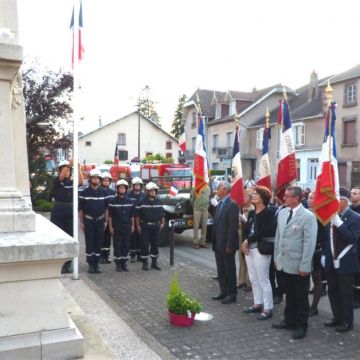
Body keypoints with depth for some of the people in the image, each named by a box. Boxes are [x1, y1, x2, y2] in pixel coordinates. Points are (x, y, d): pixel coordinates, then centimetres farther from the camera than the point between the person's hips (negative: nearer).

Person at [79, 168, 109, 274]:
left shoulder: (104, 192, 4)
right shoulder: (84, 192, -2)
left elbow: (106, 208, 8)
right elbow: (80, 209, 0)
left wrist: (106, 221, 4)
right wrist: (81, 222, -4)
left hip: (100, 220, 2)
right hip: (88, 221, -2)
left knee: (98, 243, 5)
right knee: (89, 243, 1)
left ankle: (96, 264, 14)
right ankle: (90, 264, 9)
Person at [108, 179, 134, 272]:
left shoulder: (130, 201, 8)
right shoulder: (113, 201, -2)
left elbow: (132, 215, 11)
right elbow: (110, 215, -2)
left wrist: (132, 225, 7)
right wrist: (110, 226, -6)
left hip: (127, 226, 3)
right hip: (116, 227, -3)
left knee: (126, 245, 5)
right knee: (117, 245, 0)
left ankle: (124, 263, 15)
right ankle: (118, 264, 7)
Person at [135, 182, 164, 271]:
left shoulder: (158, 201, 8)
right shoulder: (142, 202, -5)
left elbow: (162, 214, 16)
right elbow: (137, 215, -4)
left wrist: (162, 223, 12)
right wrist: (138, 225, -7)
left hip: (156, 226, 4)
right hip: (145, 226, -4)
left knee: (155, 244, 9)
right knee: (145, 244, 0)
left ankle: (154, 262, 19)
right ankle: (145, 263, 9)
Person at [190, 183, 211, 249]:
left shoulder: (208, 189, 7)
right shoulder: (195, 189, -5)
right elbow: (192, 199, 2)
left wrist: (207, 206, 14)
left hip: (205, 210, 4)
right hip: (197, 210, -4)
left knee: (204, 226, 5)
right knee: (196, 226, -2)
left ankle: (202, 242, 12)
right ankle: (195, 242, 4)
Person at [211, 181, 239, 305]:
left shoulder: (232, 205, -15)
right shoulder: (219, 204, 13)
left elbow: (233, 226, -19)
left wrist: (229, 245, -20)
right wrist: (214, 242, 12)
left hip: (227, 244, -9)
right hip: (218, 244, 9)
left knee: (229, 269, 4)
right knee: (221, 270, 15)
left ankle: (231, 294, 15)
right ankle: (223, 291, 27)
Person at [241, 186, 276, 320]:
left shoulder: (268, 213, -10)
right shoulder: (252, 213, 12)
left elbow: (265, 232, -18)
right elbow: (247, 229, 13)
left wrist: (248, 240, -13)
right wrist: (245, 243, -4)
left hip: (261, 250, -8)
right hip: (249, 249, 8)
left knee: (263, 280, -2)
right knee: (253, 279, 15)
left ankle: (267, 309, 8)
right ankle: (258, 304, 27)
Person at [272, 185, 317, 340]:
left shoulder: (308, 216, -15)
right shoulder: (282, 213, 6)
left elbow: (309, 243, -16)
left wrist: (304, 266, -17)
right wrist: (276, 257, 12)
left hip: (299, 265, -6)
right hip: (284, 263, 6)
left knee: (301, 297, 10)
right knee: (289, 295, 19)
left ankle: (301, 326, 24)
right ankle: (289, 321, 34)